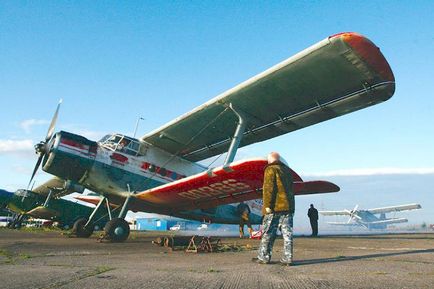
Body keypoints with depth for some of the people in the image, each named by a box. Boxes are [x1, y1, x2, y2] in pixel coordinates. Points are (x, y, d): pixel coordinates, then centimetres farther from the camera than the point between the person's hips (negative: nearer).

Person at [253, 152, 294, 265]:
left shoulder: (271, 169, -6)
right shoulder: (287, 170, 18)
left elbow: (269, 188, -14)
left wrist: (267, 205, -14)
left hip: (275, 206, -7)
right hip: (288, 206, 7)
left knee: (268, 233, 1)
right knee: (287, 233, 6)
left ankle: (264, 257, 7)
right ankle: (287, 258, 6)